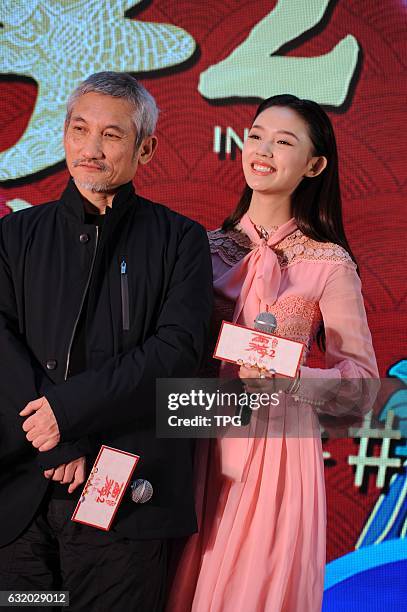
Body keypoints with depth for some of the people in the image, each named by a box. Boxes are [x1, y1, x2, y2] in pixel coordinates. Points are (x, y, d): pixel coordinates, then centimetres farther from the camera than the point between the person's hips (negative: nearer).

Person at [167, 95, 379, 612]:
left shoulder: (330, 263, -4)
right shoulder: (207, 248, 6)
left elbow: (362, 384, -5)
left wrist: (291, 380, -20)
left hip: (279, 449, -3)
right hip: (203, 451, 3)